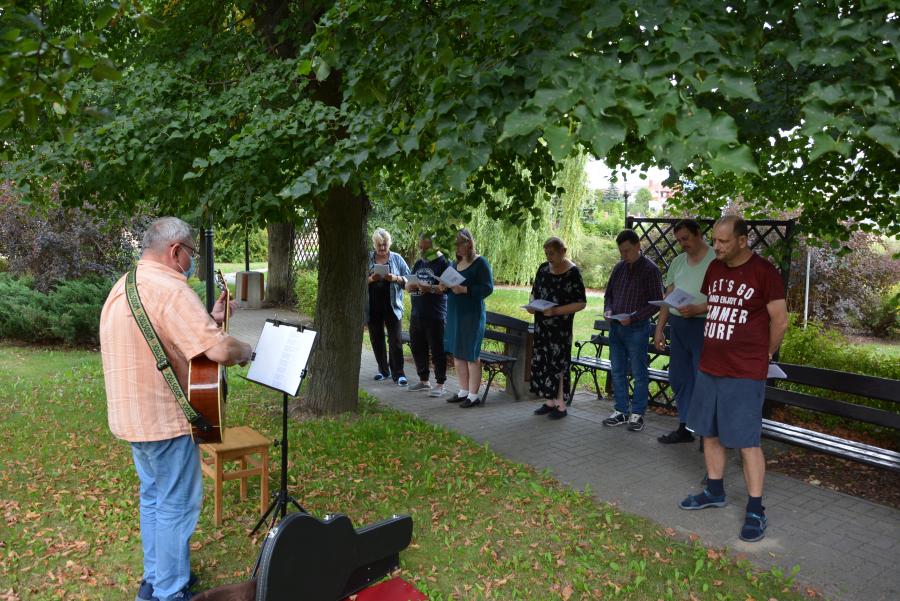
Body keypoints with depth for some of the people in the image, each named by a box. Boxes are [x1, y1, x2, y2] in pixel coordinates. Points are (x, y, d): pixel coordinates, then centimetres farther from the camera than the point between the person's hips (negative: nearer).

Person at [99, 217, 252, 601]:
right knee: (177, 505, 3)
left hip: (133, 414, 10)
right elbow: (219, 351, -29)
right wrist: (244, 350, -10)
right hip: (164, 417, -10)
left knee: (154, 497, 21)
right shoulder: (169, 288, -22)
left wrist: (209, 321, 11)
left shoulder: (124, 286, 11)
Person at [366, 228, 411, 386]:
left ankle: (398, 373, 0)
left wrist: (395, 278, -17)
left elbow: (408, 280, 1)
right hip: (373, 307, 2)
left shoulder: (397, 259, 3)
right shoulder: (367, 259, 5)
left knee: (396, 340, -5)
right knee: (377, 339, 11)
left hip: (392, 306, -2)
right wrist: (370, 279, -18)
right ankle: (383, 370, 25)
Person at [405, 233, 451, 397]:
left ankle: (440, 384, 8)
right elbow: (408, 285, 18)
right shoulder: (418, 264, 16)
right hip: (416, 314, 8)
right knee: (417, 348, 13)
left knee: (437, 350, -2)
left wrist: (430, 288, -26)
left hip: (435, 316, -7)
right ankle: (424, 380, 27)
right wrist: (411, 285, -5)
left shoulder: (444, 263, -6)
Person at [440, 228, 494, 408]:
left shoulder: (480, 263, -8)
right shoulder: (455, 263, 14)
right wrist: (444, 287, -1)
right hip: (454, 313, 8)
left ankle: (473, 396, 6)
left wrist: (464, 289, -24)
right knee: (457, 354, 11)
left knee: (471, 355, -2)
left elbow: (488, 288, -15)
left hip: (472, 314, -7)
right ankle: (463, 391, 23)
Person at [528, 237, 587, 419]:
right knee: (542, 362, 8)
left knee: (558, 363, -2)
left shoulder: (573, 272, -9)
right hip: (541, 324, 6)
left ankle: (561, 405, 8)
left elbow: (581, 303, -11)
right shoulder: (543, 269, 9)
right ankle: (550, 402, 21)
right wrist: (532, 305, -1)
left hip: (560, 326, -6)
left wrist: (556, 311, -20)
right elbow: (535, 292, 20)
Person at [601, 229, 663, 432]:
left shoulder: (650, 269, -8)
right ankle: (621, 411, 22)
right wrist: (608, 309, -1)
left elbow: (656, 302, -9)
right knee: (617, 372, 11)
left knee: (639, 373, 3)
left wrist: (633, 317, -19)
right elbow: (608, 294, 19)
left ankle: (637, 414, 13)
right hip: (616, 326, 6)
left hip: (637, 328, -6)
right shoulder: (619, 268, 9)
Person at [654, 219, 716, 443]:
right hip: (677, 325, 7)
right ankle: (684, 427, 24)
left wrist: (696, 309, -25)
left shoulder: (716, 260, -7)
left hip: (703, 325, -7)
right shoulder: (678, 262, 15)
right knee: (678, 378, 12)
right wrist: (659, 329, 12)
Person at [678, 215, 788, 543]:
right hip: (709, 367, 7)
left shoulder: (763, 271, -12)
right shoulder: (714, 268, 9)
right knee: (709, 432, 16)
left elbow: (780, 320, -7)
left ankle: (755, 510, 11)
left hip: (744, 374, -7)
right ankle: (715, 491, 33)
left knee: (746, 441, -2)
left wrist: (763, 355, 3)